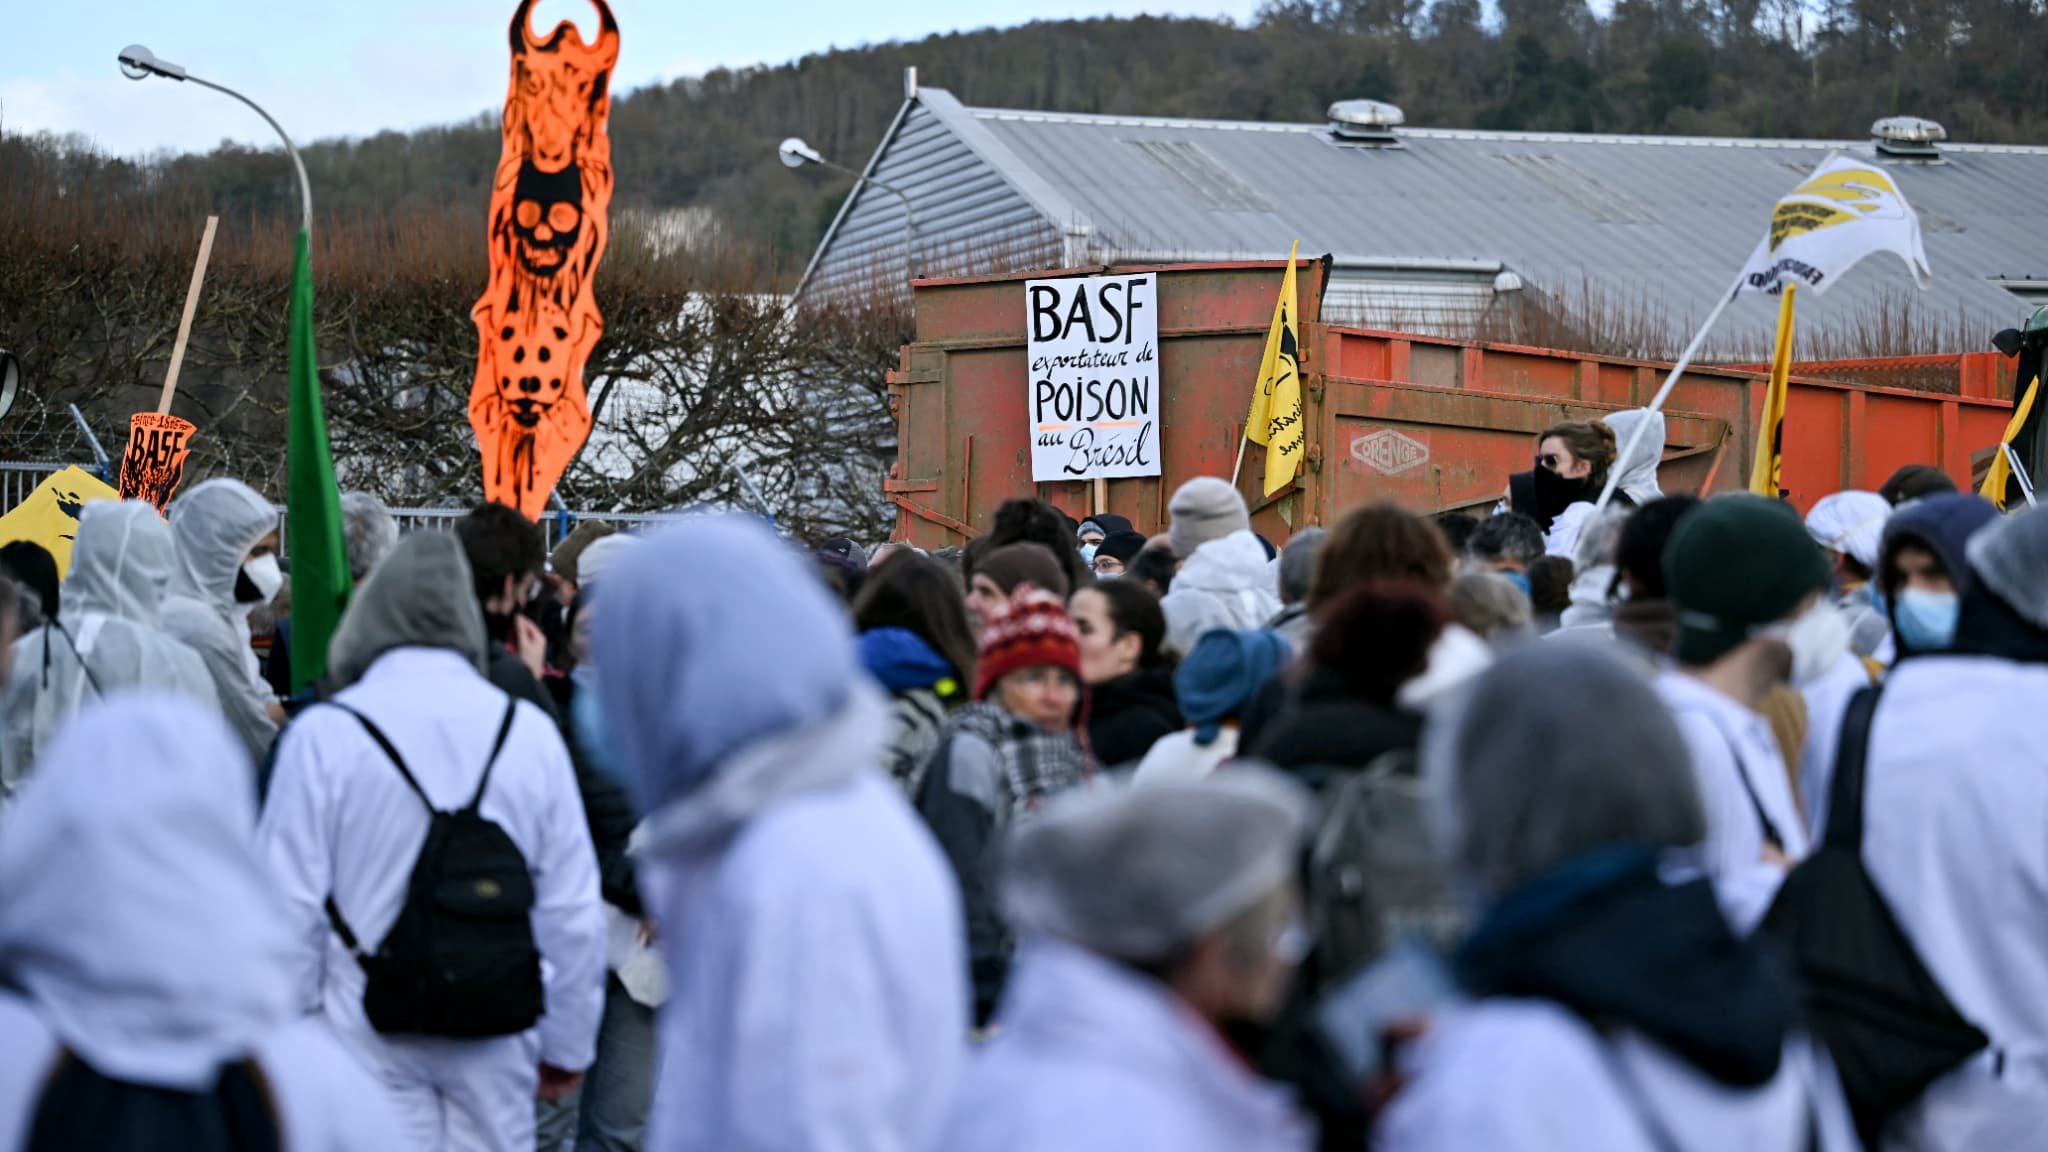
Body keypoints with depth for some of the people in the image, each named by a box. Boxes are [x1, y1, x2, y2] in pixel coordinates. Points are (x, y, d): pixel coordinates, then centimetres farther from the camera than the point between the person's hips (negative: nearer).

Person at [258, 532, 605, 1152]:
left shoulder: (323, 734, -8)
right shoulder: (532, 733, 1)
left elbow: (290, 907, -6)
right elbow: (574, 912, 4)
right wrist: (568, 1046, 15)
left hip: (370, 1036, -2)